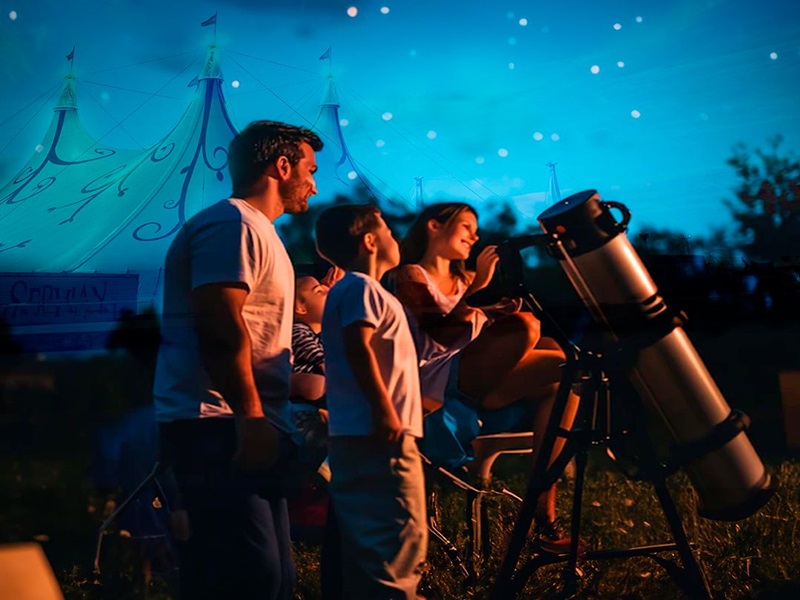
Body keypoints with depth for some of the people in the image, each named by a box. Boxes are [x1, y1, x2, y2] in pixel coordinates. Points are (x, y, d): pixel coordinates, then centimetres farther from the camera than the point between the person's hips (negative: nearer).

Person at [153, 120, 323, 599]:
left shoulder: (255, 230, 25)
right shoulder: (232, 225, -9)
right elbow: (221, 326, -20)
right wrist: (252, 416, -22)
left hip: (243, 431, 11)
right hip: (220, 427, -11)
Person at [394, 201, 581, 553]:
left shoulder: (464, 281, 31)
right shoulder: (411, 277, 7)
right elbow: (441, 330, -11)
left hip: (477, 390, 8)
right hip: (439, 384, -8)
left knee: (562, 384, -15)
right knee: (526, 330, -26)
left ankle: (545, 514, -17)